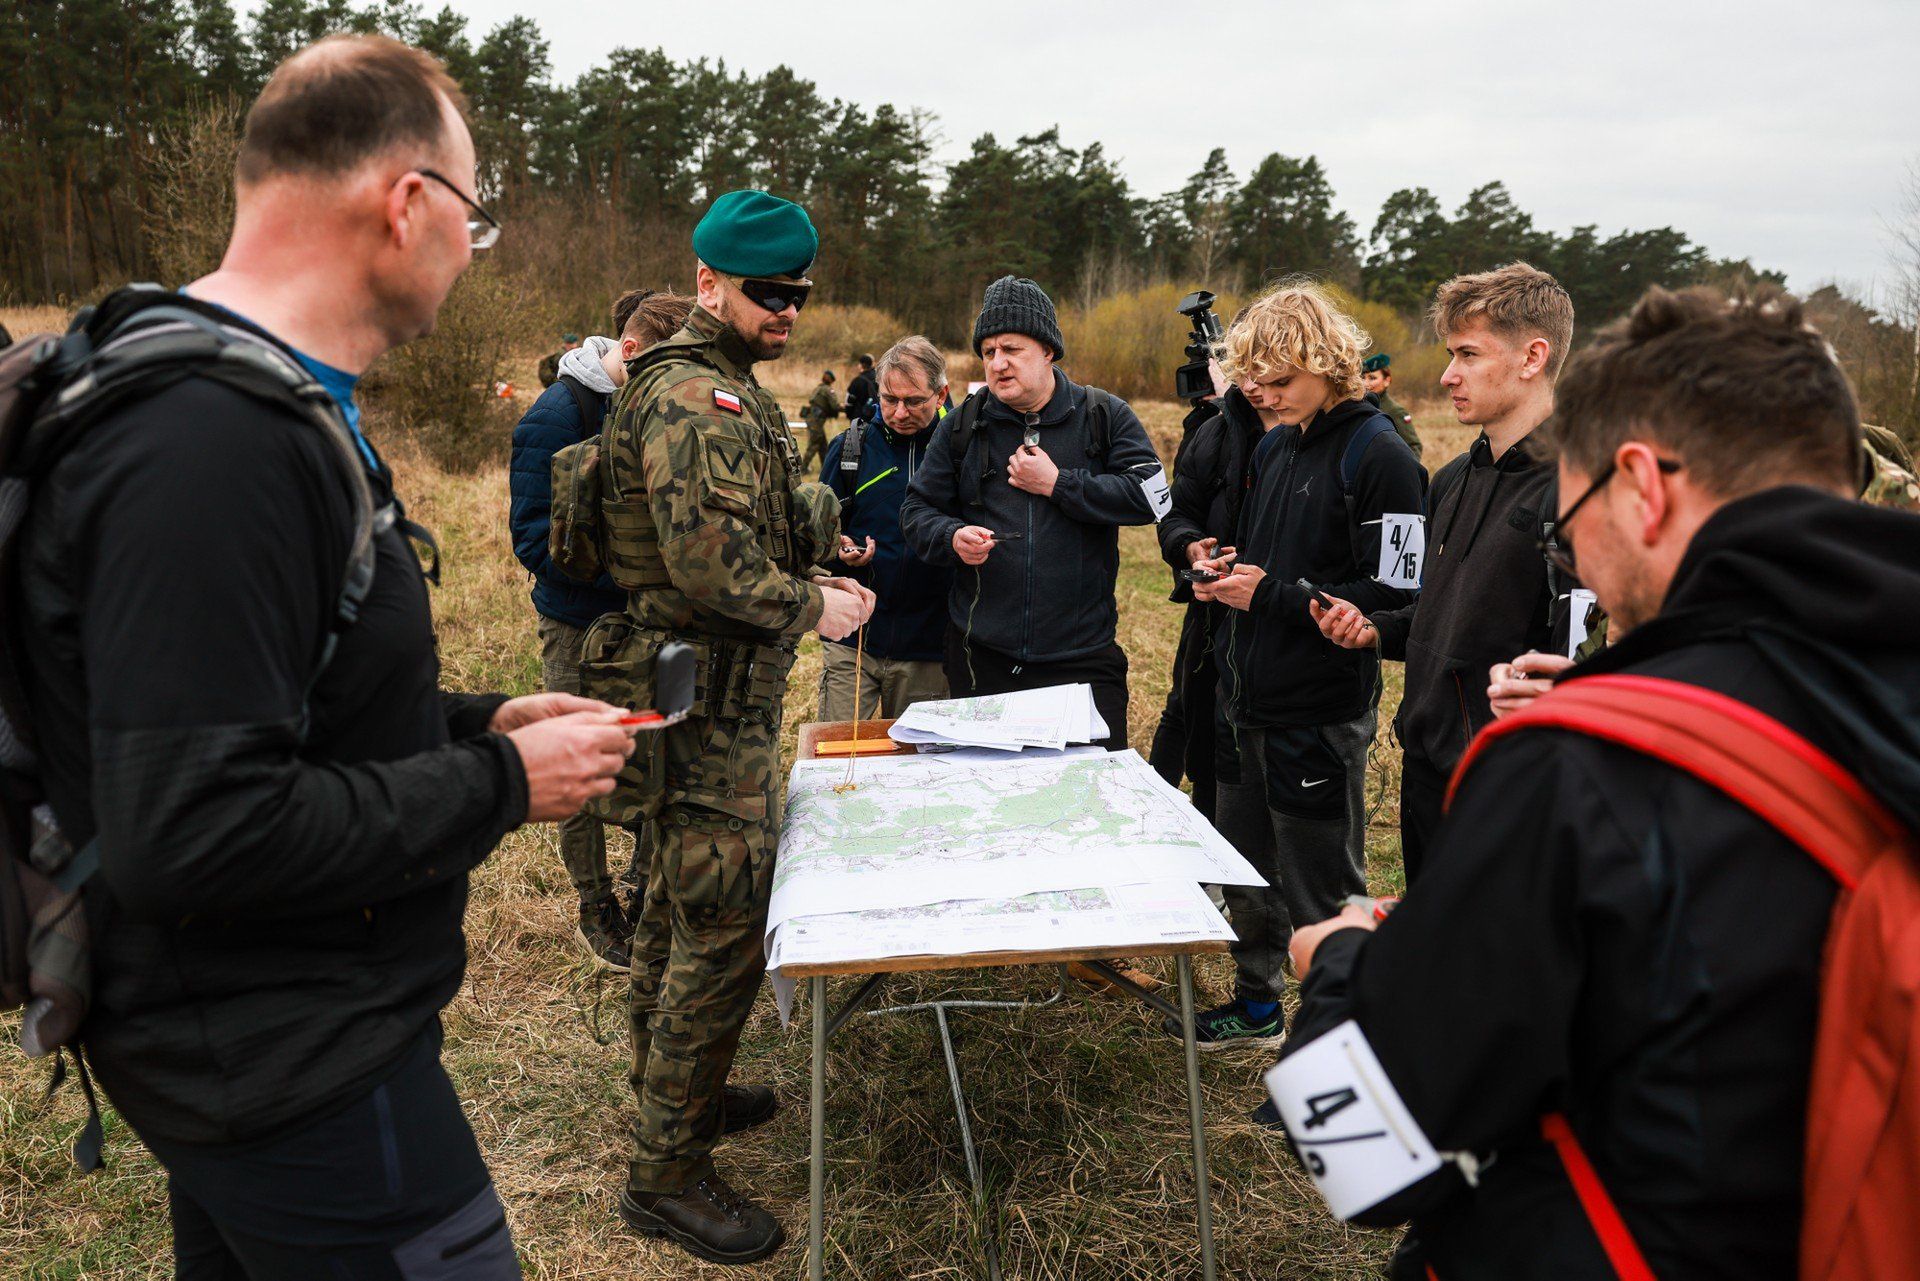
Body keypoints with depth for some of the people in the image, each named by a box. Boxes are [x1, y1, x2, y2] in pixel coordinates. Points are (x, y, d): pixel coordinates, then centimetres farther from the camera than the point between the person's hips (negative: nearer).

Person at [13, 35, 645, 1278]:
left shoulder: (249, 398, 7)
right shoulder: (215, 448, -27)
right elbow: (189, 836, -31)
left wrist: (479, 721, 5)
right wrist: (500, 785, -21)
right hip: (291, 1070, -10)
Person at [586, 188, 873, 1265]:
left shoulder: (728, 389, 18)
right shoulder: (695, 399, -18)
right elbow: (710, 563, -27)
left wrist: (813, 574, 9)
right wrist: (811, 607, -13)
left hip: (721, 698, 11)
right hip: (706, 702, -11)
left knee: (682, 905, 21)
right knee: (726, 928, -5)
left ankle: (673, 1088, 39)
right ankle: (667, 1171, 8)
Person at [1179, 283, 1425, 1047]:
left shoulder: (1378, 455, -16)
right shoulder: (1274, 442, 10)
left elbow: (1395, 596, -22)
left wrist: (1271, 595, -21)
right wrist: (1224, 566, 1)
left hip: (1320, 714, -8)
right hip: (1248, 698, 9)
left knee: (1320, 896, 6)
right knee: (1245, 870, 21)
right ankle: (1257, 1004, 40)